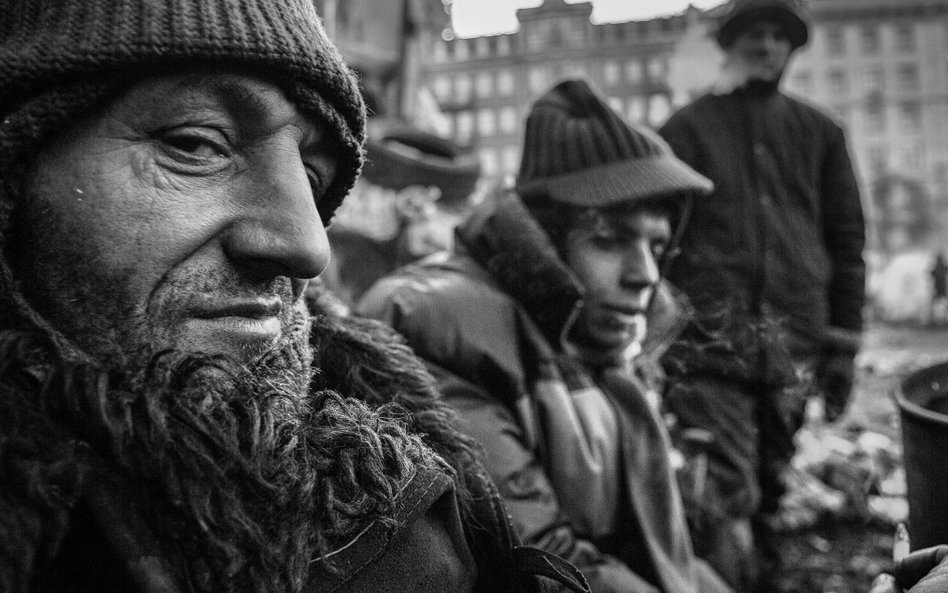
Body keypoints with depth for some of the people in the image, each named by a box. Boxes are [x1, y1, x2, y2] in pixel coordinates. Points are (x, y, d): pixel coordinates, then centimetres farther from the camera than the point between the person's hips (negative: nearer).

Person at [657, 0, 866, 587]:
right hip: (710, 342, -3)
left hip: (795, 345, 3)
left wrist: (843, 343, 9)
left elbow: (847, 240, 14)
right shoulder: (686, 129, 7)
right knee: (725, 501, -10)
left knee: (776, 496, 9)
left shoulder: (819, 133, 14)